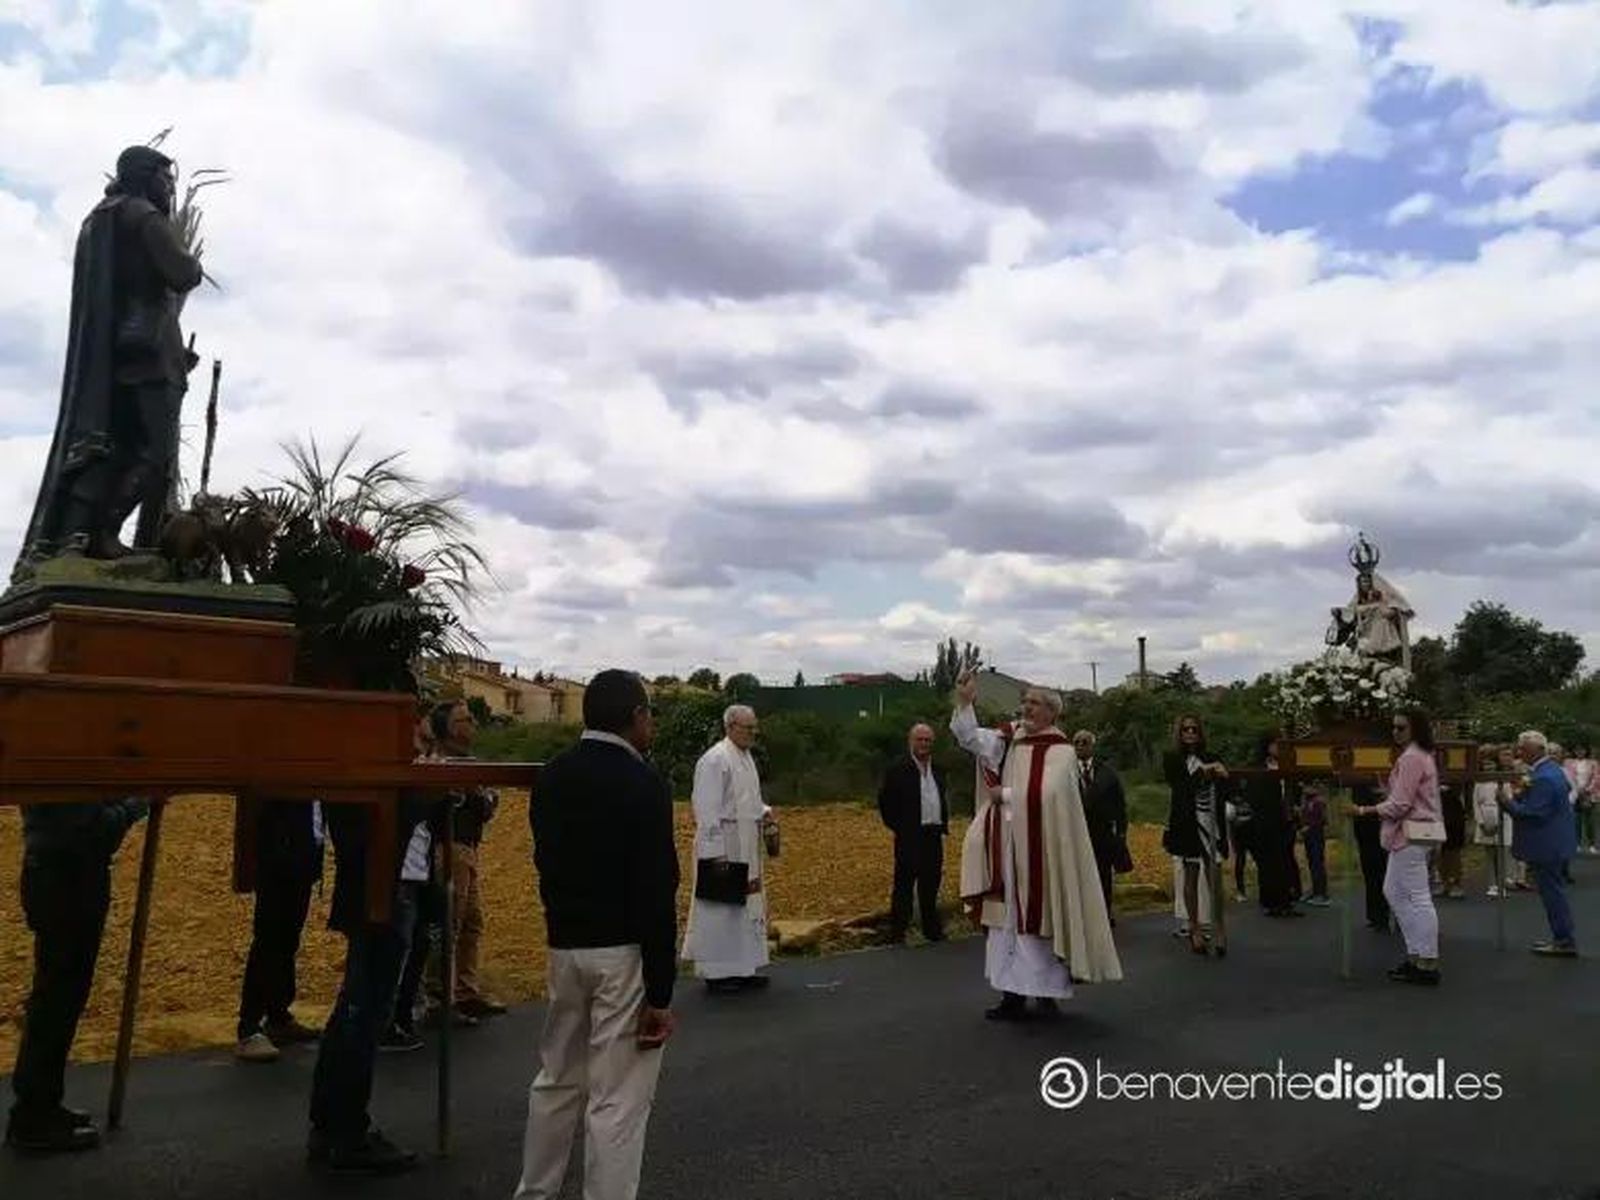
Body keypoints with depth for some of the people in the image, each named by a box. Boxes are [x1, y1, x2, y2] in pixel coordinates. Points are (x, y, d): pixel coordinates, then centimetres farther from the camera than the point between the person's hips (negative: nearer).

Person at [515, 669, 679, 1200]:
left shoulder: (551, 776, 4)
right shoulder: (642, 782, -17)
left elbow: (545, 860, 12)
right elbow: (655, 894, -18)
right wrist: (660, 992, -15)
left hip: (564, 946, 7)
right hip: (624, 953, -7)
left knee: (556, 1080, 22)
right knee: (617, 1101, 3)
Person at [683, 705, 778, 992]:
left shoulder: (746, 757, 12)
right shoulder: (715, 760, -17)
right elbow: (707, 810, -20)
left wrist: (763, 812, 4)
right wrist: (715, 855, -22)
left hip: (746, 850, 9)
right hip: (722, 849, -9)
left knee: (746, 909, 14)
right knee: (719, 911, 1)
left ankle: (741, 969, 24)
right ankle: (716, 974, 11)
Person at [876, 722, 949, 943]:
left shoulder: (938, 770, 13)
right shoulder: (898, 769, -7)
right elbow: (885, 800, -7)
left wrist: (944, 824, 14)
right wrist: (897, 827, -8)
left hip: (933, 835, 6)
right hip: (909, 836, -6)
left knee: (931, 884, 13)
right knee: (904, 884, -1)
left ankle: (932, 929, 24)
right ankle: (897, 931, 6)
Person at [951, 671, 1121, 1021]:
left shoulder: (1060, 751, -9)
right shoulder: (1009, 738, 9)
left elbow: (1044, 794, -21)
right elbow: (971, 738, -2)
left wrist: (1004, 794, -11)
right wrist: (964, 702, -15)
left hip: (1039, 850, -6)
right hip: (1006, 849, 6)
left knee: (1038, 918, 1)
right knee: (1008, 918, 9)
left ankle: (1047, 990, 12)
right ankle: (1013, 993, 17)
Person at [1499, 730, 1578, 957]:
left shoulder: (1542, 778, -24)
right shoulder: (1552, 769, 8)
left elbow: (1533, 813, -26)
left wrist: (1508, 802, -16)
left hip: (1547, 846, -11)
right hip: (1556, 842, 11)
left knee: (1553, 891, -2)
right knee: (1555, 890, 17)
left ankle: (1565, 942, 4)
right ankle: (1563, 938, 26)